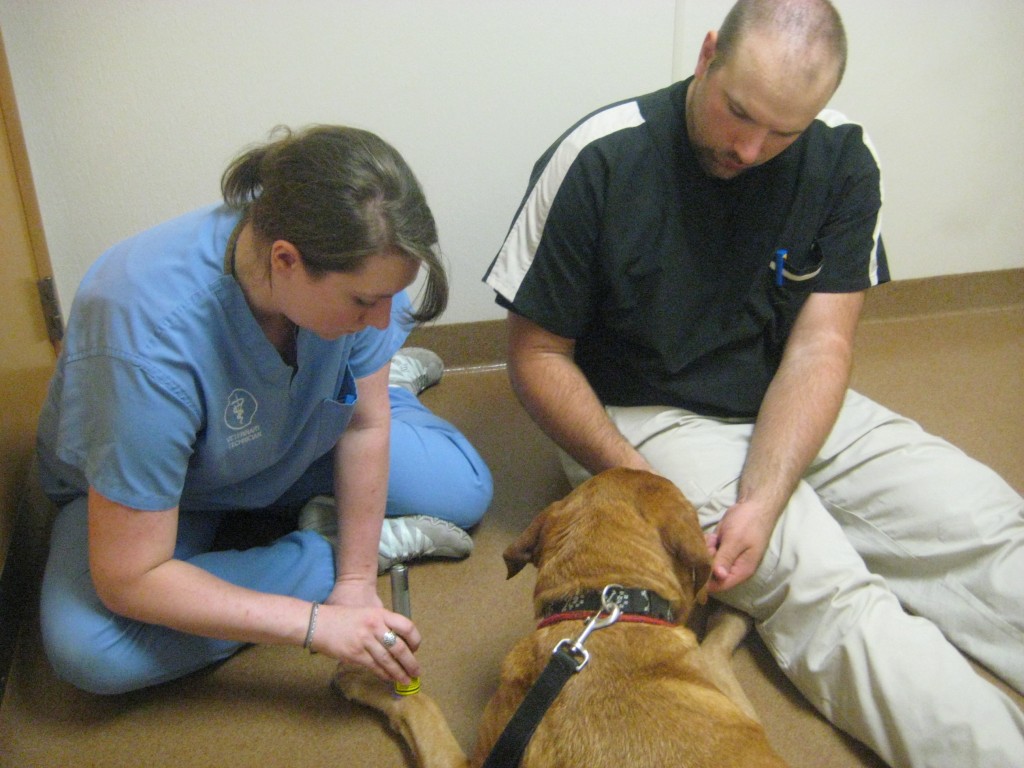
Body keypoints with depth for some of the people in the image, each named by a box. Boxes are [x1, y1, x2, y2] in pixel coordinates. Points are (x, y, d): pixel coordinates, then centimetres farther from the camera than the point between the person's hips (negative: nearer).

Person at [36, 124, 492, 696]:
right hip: (127, 482, -3)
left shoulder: (350, 264, -28)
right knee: (89, 652, -31)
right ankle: (383, 541, -19)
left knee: (464, 492, -8)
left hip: (293, 446, 4)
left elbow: (366, 425, -13)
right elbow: (129, 580, -35)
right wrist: (318, 623, -36)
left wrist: (356, 580, -16)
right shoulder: (148, 343, -43)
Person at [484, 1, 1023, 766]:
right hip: (648, 420, -4)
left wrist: (762, 499, -25)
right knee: (825, 587, -26)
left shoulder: (842, 160, -6)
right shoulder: (599, 161, -15)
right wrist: (636, 481, -22)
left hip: (797, 412, 5)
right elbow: (538, 356, -10)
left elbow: (820, 347, -10)